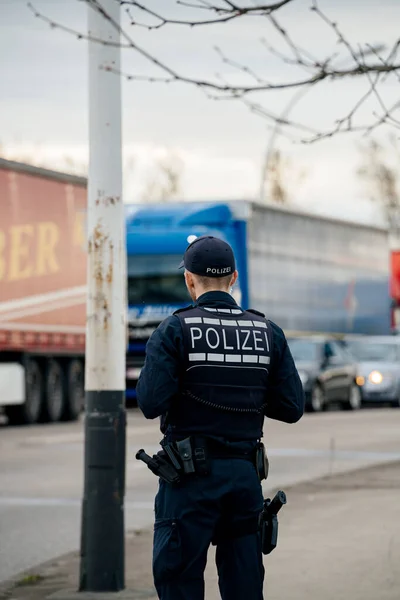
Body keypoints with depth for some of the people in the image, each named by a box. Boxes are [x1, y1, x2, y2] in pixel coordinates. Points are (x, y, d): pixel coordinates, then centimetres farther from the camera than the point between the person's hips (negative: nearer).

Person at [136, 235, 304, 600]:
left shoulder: (176, 331, -7)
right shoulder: (268, 333, 5)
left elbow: (151, 404, -14)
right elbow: (292, 408, 3)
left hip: (192, 475, -4)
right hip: (246, 474, 4)